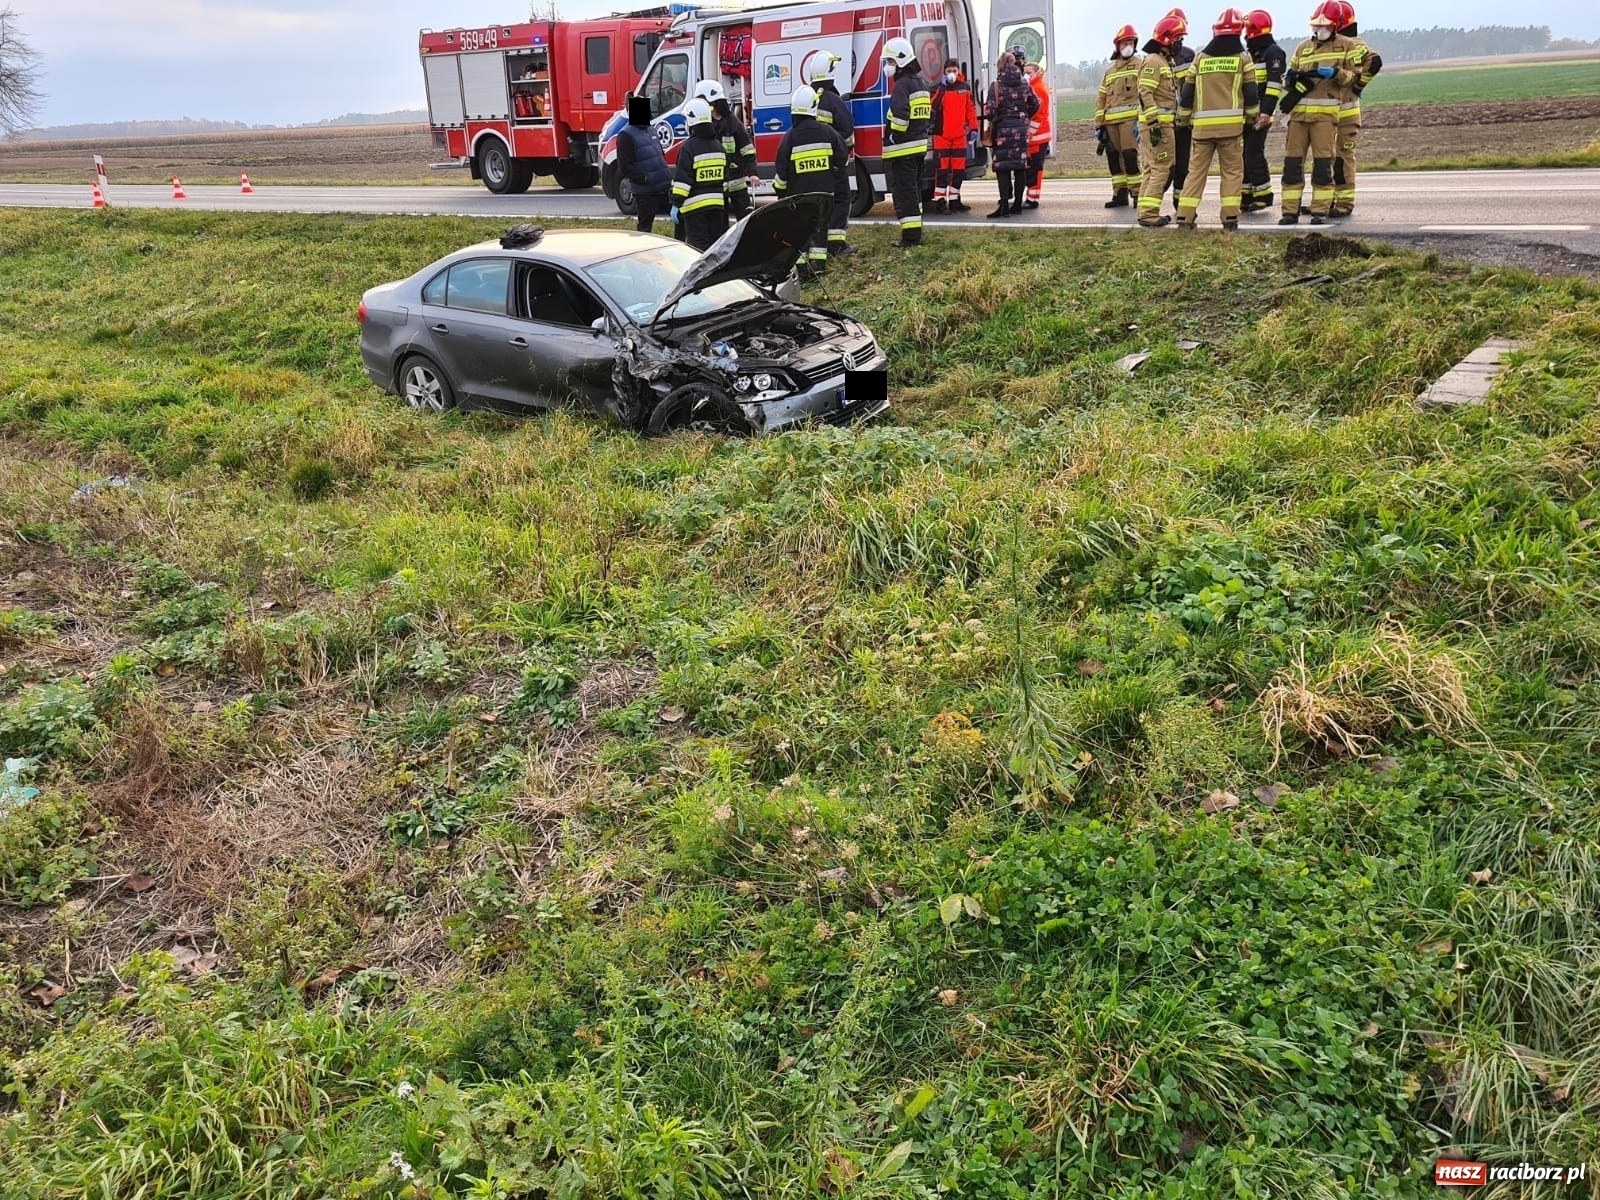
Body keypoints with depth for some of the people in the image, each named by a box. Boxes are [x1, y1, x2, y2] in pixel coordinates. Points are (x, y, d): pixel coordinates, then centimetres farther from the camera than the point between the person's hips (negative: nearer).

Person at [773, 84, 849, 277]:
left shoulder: (790, 136, -9)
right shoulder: (827, 132, -2)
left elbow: (781, 169, -5)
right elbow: (840, 161, 8)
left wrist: (780, 190, 9)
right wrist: (835, 186, 23)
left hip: (798, 195, -3)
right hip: (824, 193, 3)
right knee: (820, 227, 12)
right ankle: (818, 267, 13)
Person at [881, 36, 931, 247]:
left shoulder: (903, 85, -14)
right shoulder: (922, 83, 17)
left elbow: (899, 117, -25)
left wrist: (891, 140, -16)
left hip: (903, 150, -10)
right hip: (919, 146, 10)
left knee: (904, 192, -7)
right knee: (914, 189, 17)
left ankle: (909, 237, -8)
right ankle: (915, 233, 23)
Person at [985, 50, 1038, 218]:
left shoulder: (997, 85, -9)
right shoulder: (1024, 84, 5)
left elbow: (990, 110, -14)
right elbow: (1035, 104, 12)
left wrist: (991, 120, 6)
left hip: (1003, 129, -4)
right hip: (1021, 128, 5)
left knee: (1002, 168, -5)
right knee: (1020, 166, 9)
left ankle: (1004, 206, -13)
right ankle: (1017, 204, 13)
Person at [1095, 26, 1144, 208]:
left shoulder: (1140, 66, 8)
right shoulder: (1110, 71, 24)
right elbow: (1101, 99, 20)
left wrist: (1141, 120, -14)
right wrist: (1098, 124, 11)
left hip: (1130, 118, -5)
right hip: (1110, 121, 6)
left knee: (1130, 156, -13)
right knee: (1114, 157, 4)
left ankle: (1137, 194, -8)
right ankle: (1120, 194, 12)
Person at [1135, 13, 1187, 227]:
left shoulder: (1166, 61, 20)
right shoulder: (1153, 61, -11)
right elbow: (1145, 94, -20)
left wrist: (1175, 120, 25)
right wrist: (1154, 123, -25)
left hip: (1164, 123, 10)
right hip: (1157, 124, -10)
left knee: (1152, 168, 12)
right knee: (1161, 168, -11)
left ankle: (1146, 211, 17)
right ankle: (1149, 214, -12)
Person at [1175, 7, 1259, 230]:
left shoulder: (1200, 58, 10)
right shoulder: (1242, 58, 5)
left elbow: (1187, 93, 12)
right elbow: (1250, 93, 4)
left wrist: (1183, 118, 23)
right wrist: (1252, 117, 18)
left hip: (1202, 124, 2)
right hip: (1231, 123, -2)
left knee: (1196, 170, 6)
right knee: (1232, 170, 5)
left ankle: (1185, 215, -1)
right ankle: (1230, 216, -3)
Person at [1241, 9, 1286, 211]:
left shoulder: (1273, 52, -7)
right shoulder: (1250, 53, 20)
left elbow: (1275, 84, -16)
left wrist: (1266, 111, -24)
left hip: (1260, 114, -9)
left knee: (1254, 153, -10)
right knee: (1243, 154, 7)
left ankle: (1263, 195, -3)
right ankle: (1247, 195, 13)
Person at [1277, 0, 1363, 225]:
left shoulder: (1346, 46, 8)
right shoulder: (1303, 47, 18)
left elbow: (1355, 76, 2)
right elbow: (1288, 79, 18)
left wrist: (1336, 73, -16)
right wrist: (1291, 78, -5)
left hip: (1326, 112, -3)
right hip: (1299, 112, 3)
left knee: (1323, 163, -5)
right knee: (1292, 162, 0)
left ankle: (1320, 211, -1)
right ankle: (1290, 210, 4)